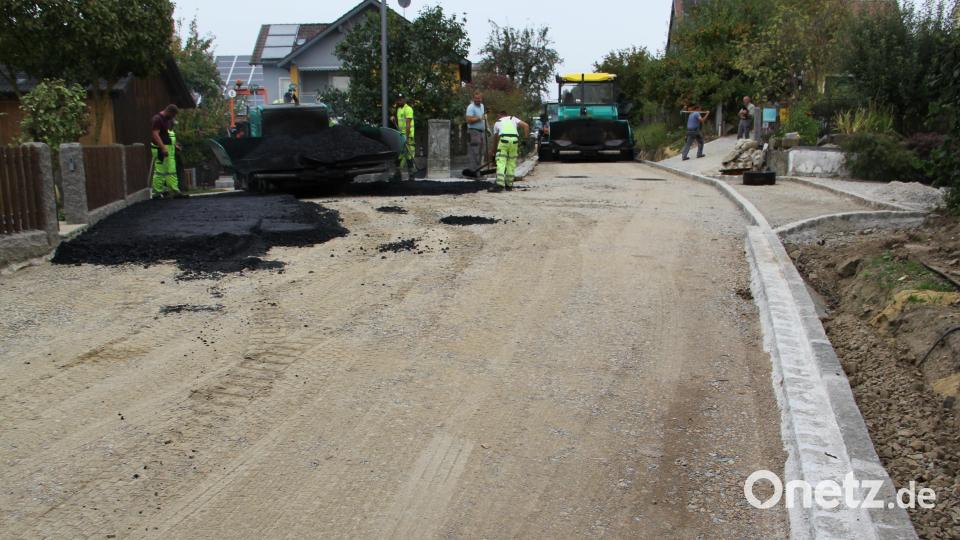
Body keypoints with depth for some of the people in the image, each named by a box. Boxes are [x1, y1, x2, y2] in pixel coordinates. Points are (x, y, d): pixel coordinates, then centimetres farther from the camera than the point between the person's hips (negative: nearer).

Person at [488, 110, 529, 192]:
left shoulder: (497, 122, 27)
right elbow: (526, 125, 13)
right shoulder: (513, 119, 28)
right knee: (511, 164, 10)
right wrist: (525, 138, 14)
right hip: (514, 140, 2)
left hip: (503, 140, -2)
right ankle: (509, 185, 13)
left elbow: (495, 138, 32)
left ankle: (500, 184, -18)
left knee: (501, 163, -5)